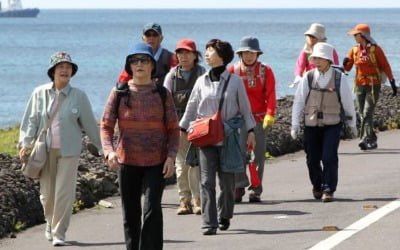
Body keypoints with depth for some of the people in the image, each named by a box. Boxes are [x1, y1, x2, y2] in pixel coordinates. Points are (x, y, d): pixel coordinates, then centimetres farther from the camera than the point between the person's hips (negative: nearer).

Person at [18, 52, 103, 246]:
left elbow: (90, 124, 4)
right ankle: (50, 222, 37)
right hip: (45, 150, 1)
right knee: (47, 193, 8)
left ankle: (59, 233, 2)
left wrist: (102, 148, 7)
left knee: (64, 193, -8)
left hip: (69, 151, -1)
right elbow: (30, 120, 2)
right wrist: (25, 144, -8)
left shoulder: (78, 96, -2)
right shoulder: (40, 94, 1)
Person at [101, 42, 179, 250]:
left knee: (152, 211, -13)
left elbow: (173, 129, 4)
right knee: (130, 214, 9)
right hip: (127, 162, 1)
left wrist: (171, 156, -10)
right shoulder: (119, 93, 3)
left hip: (156, 162, -1)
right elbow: (106, 126, 1)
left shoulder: (162, 93, 3)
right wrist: (109, 151, -16)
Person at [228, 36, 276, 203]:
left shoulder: (265, 71, 4)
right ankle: (239, 187, 0)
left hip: (259, 118, 1)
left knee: (259, 155, 2)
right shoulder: (233, 71, 4)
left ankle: (255, 190, 8)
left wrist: (270, 114, -14)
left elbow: (270, 94, -2)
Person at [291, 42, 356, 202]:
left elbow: (348, 102, 6)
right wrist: (295, 125, -3)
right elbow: (298, 101, 1)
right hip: (312, 124, 2)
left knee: (329, 157, -12)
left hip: (332, 124, -2)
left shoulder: (339, 78, -4)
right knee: (312, 159, 7)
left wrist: (352, 123, 13)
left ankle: (328, 190, -1)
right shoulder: (308, 78, -2)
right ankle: (317, 186, 31)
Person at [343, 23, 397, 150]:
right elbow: (347, 68, 9)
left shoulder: (375, 49, -6)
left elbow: (385, 65, -3)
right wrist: (345, 63, -15)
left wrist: (392, 82, -6)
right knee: (362, 114, 6)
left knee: (367, 113, -15)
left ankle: (365, 140, -19)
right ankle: (372, 141, 15)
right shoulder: (354, 50, 8)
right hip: (359, 85, 5)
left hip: (373, 85, -5)